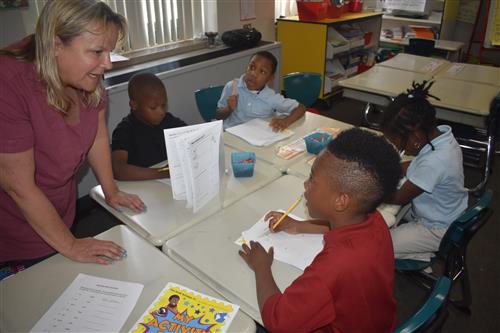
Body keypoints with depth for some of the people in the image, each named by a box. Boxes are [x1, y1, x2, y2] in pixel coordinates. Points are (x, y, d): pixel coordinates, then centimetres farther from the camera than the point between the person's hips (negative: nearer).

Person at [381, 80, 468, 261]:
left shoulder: (434, 162, -36)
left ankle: (421, 258, 7)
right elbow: (417, 167, 7)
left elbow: (398, 199, -21)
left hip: (437, 230, -8)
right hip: (439, 214, 9)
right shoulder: (440, 133, -12)